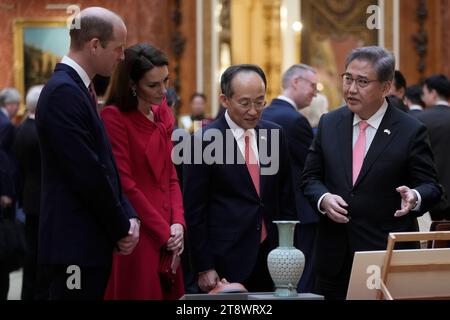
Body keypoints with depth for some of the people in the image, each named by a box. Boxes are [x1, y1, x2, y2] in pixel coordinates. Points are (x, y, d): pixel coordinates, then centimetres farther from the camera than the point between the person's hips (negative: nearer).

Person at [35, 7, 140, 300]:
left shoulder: (77, 88, 15)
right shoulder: (64, 92, -16)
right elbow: (88, 174, -19)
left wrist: (128, 217, 5)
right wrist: (121, 228, -8)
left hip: (88, 243, 10)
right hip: (74, 246, -10)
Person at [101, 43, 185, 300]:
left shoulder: (162, 114, 13)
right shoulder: (114, 117, -9)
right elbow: (124, 184, -12)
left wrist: (178, 223, -1)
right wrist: (163, 232, -9)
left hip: (168, 236, 7)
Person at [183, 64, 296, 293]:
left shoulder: (274, 134, 6)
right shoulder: (204, 142, -8)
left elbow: (286, 197, 14)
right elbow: (195, 211, -7)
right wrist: (204, 268, -9)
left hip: (271, 254, 4)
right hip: (227, 262, -4)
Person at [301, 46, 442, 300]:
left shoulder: (411, 132, -5)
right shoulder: (329, 124, 8)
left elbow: (430, 187, -2)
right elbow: (311, 177, 12)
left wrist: (414, 197, -25)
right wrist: (324, 198, -9)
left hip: (388, 255, -4)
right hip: (335, 257, 4)